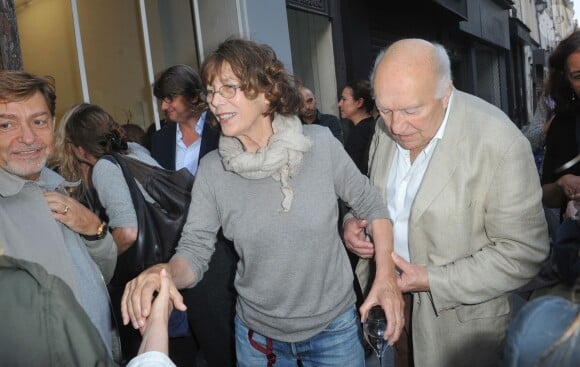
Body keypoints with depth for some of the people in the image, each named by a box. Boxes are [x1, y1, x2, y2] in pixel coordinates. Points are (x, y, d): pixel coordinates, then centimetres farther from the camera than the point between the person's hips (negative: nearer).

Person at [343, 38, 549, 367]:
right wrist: (353, 222, -10)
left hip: (460, 314, -5)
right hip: (389, 295, 5)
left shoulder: (500, 143, -24)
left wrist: (433, 280, -22)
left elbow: (524, 251, -19)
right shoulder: (386, 128, -5)